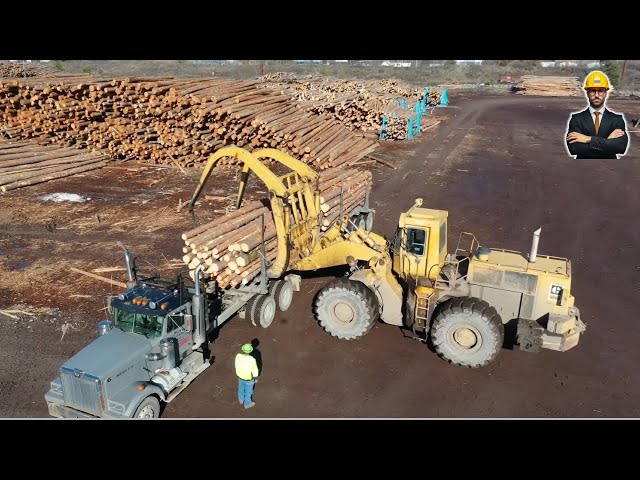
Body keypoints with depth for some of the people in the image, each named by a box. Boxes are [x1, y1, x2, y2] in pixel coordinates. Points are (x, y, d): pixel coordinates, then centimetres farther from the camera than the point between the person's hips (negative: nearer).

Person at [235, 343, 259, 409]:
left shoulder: (238, 356, -26)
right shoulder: (252, 360, -38)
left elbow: (237, 365, -6)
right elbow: (254, 370, -22)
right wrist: (256, 378, -3)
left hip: (240, 375, 4)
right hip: (249, 378, -4)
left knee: (241, 388, 32)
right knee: (248, 391, 22)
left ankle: (241, 400, 57)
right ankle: (247, 404, 44)